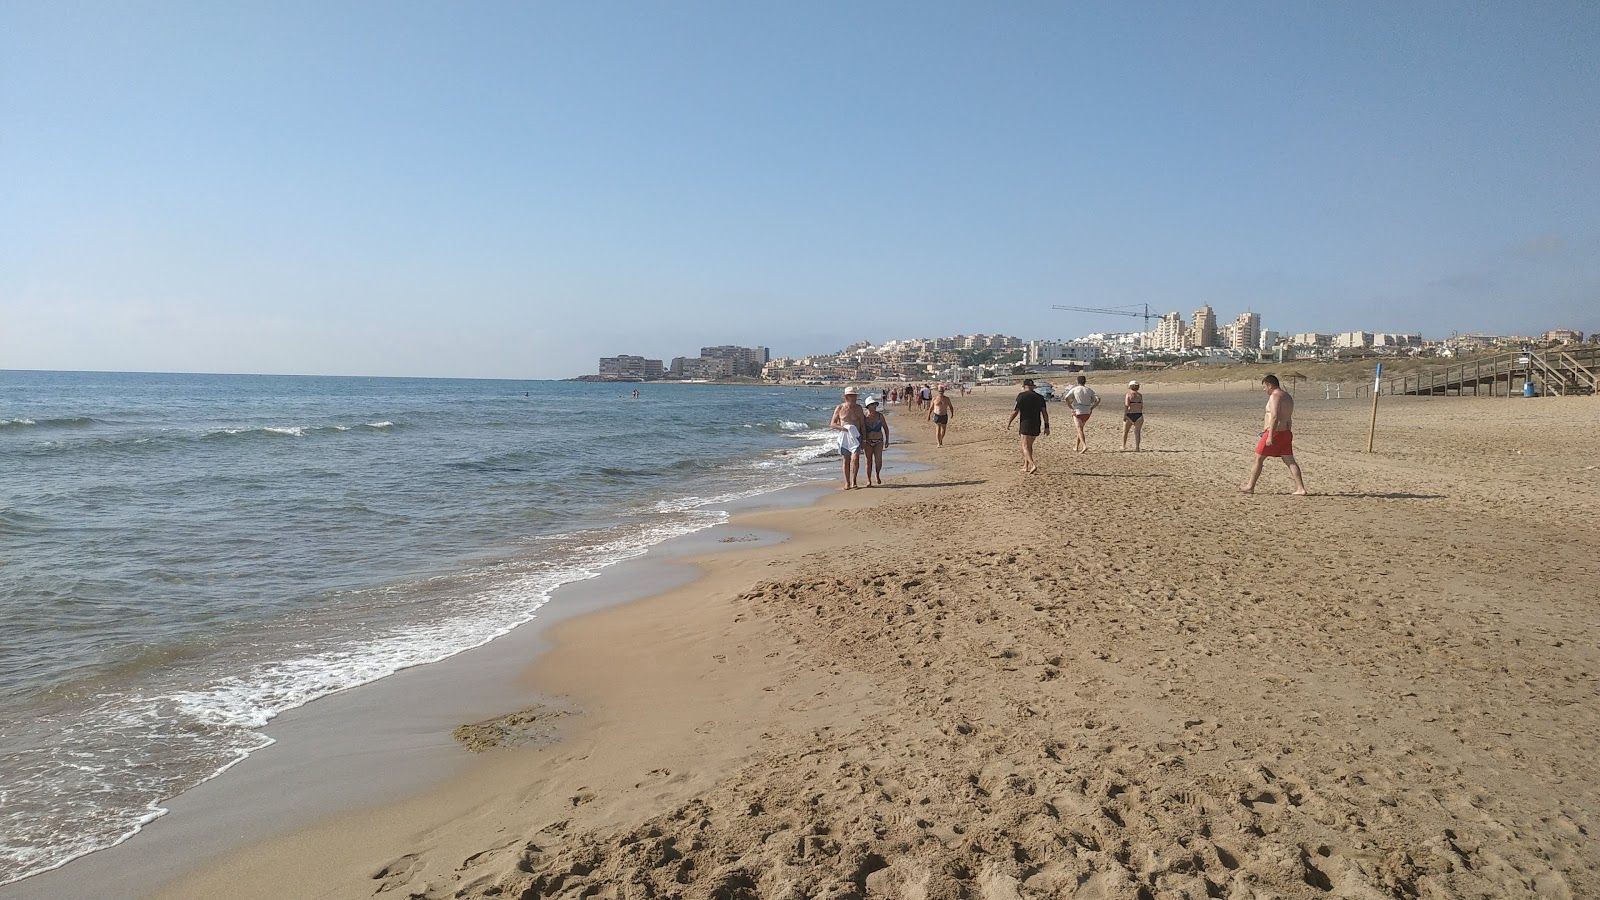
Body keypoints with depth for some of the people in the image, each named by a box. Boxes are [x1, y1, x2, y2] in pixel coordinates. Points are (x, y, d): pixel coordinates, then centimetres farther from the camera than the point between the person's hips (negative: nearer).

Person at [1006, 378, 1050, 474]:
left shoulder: (1021, 396, -6)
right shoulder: (1040, 397, 8)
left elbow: (1015, 411, -6)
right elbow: (1044, 412, 4)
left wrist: (1008, 423, 4)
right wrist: (1046, 426, 7)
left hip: (1025, 424, -6)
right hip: (1036, 425, 6)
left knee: (1025, 446, -6)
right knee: (1029, 445, 20)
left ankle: (1033, 465, -25)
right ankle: (1026, 466, 25)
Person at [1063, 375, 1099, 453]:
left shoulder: (1074, 389, -2)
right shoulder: (1089, 390, 7)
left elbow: (1067, 398, -16)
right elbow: (1098, 399, 0)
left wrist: (1071, 407, -8)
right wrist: (1092, 408, 5)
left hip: (1077, 412, -4)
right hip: (1087, 412, 4)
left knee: (1080, 429, -9)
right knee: (1080, 429, 20)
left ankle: (1084, 446, -27)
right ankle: (1076, 446, 27)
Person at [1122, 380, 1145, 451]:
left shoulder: (1128, 394, -4)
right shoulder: (1140, 395, 8)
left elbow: (1126, 405, -13)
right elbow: (1142, 406, 10)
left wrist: (1124, 415, -15)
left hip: (1129, 415, -2)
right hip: (1139, 415, 2)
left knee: (1125, 431, 13)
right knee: (1137, 432, 2)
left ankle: (1123, 446, 21)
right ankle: (1137, 447, -7)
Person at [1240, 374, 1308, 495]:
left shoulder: (1274, 396, -14)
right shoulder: (1288, 397, 17)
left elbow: (1275, 417, -23)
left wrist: (1270, 436, -24)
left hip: (1275, 432, -9)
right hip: (1286, 432, 9)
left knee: (1258, 459, 4)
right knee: (1290, 461, 3)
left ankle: (1250, 486, 12)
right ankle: (1301, 488, -4)